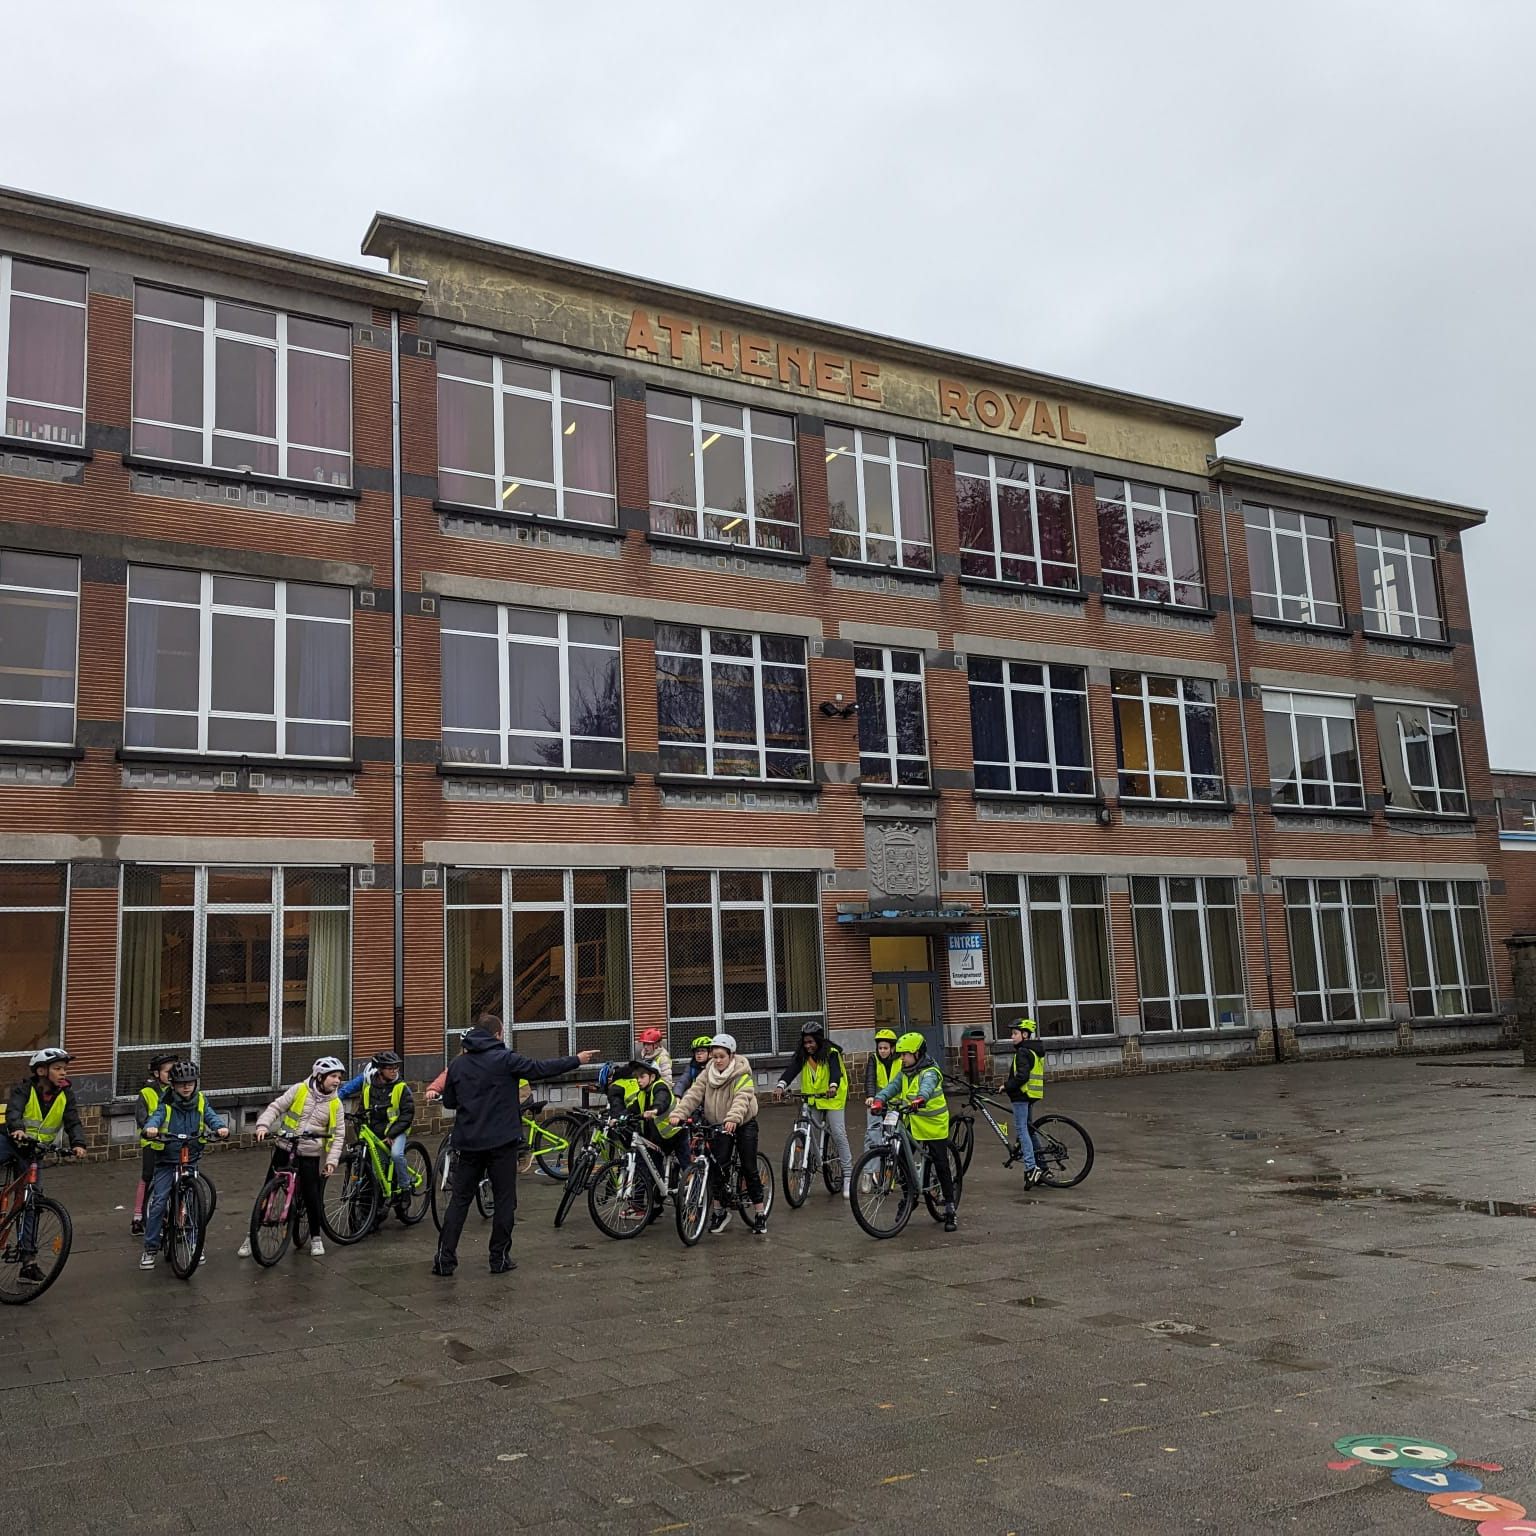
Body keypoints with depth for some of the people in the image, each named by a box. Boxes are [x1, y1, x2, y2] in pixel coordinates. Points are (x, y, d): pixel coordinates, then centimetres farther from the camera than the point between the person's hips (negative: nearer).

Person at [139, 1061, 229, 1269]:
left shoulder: (200, 1102, 0)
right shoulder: (166, 1103, -7)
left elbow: (211, 1116, -13)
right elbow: (156, 1116, -24)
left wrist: (221, 1127, -36)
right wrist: (151, 1127, -48)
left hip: (191, 1159, 2)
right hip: (167, 1160, -2)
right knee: (158, 1202, -8)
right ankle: (150, 1248, 4)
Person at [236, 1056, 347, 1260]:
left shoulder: (335, 1104, 0)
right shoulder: (299, 1090, -5)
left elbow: (338, 1135, 0)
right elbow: (275, 1107, -3)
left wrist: (332, 1160, -10)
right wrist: (263, 1125, -20)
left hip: (309, 1154, 0)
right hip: (284, 1149, 0)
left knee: (311, 1196, -2)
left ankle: (315, 1238, 16)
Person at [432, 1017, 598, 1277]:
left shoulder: (457, 1063, 5)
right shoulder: (504, 1059, -9)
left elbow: (448, 1102, 11)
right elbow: (542, 1069, -6)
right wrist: (577, 1060, 4)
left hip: (467, 1143, 4)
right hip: (502, 1141, -4)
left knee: (459, 1200, 10)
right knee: (504, 1199, 7)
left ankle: (445, 1259, 7)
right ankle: (500, 1258, 9)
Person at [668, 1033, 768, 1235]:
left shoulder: (742, 1074, -17)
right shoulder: (708, 1073, -3)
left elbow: (742, 1098, -33)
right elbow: (694, 1094, -14)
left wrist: (733, 1118, -51)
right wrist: (678, 1113, -30)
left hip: (743, 1124, -3)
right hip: (718, 1126, 3)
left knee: (749, 1168, -2)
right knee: (718, 1166, -7)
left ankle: (760, 1213, 7)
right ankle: (718, 1210, 7)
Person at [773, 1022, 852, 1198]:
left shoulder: (831, 1053, -11)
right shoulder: (802, 1056, -1)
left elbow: (835, 1071, -28)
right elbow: (791, 1070, -16)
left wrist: (833, 1086, -50)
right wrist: (780, 1085, -36)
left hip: (832, 1099, -4)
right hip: (810, 1100, 4)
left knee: (838, 1134, -10)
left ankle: (848, 1175, -3)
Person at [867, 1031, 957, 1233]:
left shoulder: (930, 1072, -17)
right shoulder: (905, 1073, 6)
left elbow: (927, 1086, -39)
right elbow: (893, 1086, -8)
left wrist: (921, 1098, -61)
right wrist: (878, 1099, -27)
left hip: (934, 1126, -7)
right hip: (913, 1126, 7)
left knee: (942, 1168, -1)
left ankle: (950, 1210, 9)